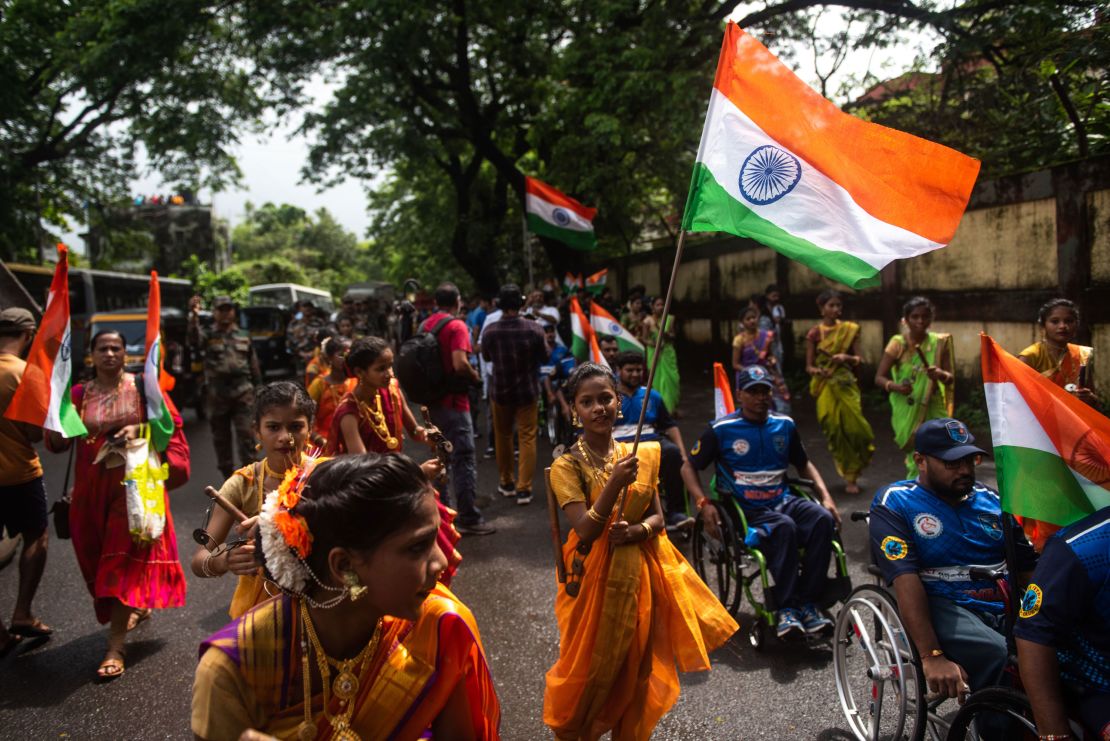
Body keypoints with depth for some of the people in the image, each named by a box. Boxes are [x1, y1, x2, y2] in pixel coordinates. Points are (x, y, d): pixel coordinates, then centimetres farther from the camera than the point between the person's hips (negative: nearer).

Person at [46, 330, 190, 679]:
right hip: (93, 486, 4)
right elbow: (58, 444, -1)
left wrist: (140, 429, -16)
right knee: (102, 556, 13)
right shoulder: (79, 394, 3)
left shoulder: (142, 387, -2)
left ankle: (115, 647, -5)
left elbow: (171, 423, 1)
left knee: (124, 558, -7)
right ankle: (138, 606, 41)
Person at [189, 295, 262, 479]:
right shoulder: (208, 336, 3)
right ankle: (228, 476, 19)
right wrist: (194, 316, -39)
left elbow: (253, 364, 16)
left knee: (246, 433, -7)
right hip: (217, 394, 0)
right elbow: (194, 339, -22)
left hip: (242, 391, 0)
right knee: (221, 437, 8)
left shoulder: (244, 336, 13)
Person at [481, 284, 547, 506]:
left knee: (503, 436, 17)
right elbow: (544, 356, -2)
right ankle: (524, 488, 2)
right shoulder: (534, 329, -17)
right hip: (528, 390, -1)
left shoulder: (489, 332, -15)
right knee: (527, 438, 5)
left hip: (500, 390, 1)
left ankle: (506, 483, 28)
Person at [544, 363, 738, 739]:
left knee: (637, 666, 15)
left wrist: (636, 531, -18)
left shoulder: (642, 455, 1)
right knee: (590, 667, 8)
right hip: (596, 575, -4)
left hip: (641, 570, 4)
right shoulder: (567, 465, -14)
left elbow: (658, 517, 3)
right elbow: (586, 531, -21)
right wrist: (614, 483, -33)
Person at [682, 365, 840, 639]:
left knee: (823, 519, -26)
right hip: (745, 511, -4)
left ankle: (808, 603, -19)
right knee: (784, 527, -35)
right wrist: (703, 503, -12)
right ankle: (785, 608, -26)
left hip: (783, 501, 5)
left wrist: (826, 497, 9)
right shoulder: (721, 429, -1)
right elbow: (689, 467, 4)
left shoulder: (784, 425, 12)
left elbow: (804, 464, 25)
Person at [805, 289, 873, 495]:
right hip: (826, 387, -1)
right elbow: (809, 366, 1)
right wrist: (818, 371, -20)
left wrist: (846, 357, -16)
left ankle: (851, 476, 11)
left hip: (846, 385, 1)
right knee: (835, 430, 1)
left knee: (854, 428, -6)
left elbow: (859, 360, 3)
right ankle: (849, 475, 17)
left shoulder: (850, 329, 3)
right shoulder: (814, 334, -1)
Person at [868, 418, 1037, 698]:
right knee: (1002, 658, -32)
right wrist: (932, 657, -23)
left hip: (1005, 607, 5)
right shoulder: (894, 503, 0)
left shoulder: (991, 499, 19)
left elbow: (1029, 568, 19)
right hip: (944, 608, -5)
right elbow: (905, 581, -12)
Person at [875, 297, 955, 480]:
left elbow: (951, 379, 0)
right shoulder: (898, 343, -6)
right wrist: (896, 386, -28)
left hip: (933, 409, 2)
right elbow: (879, 378, -7)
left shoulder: (939, 343, 0)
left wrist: (940, 374, -23)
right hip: (908, 410, -2)